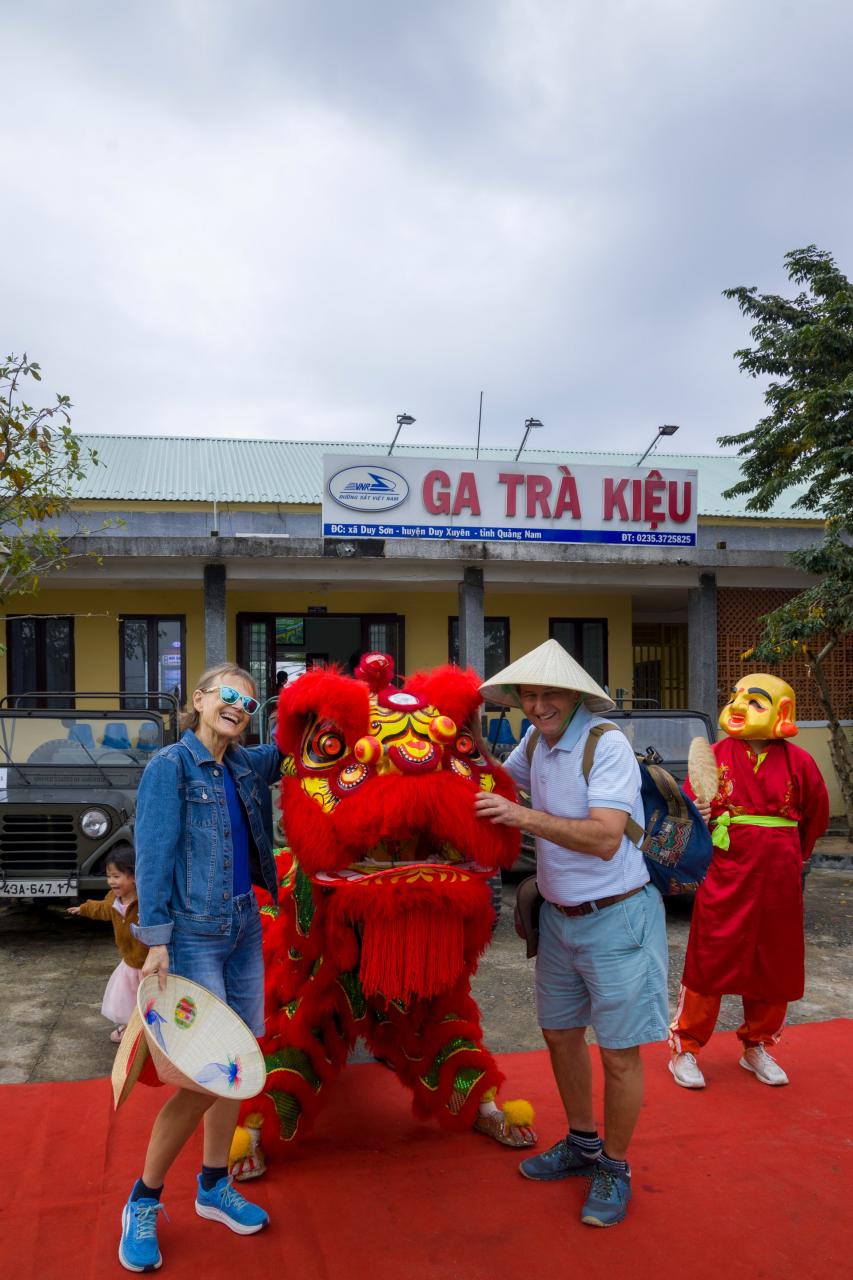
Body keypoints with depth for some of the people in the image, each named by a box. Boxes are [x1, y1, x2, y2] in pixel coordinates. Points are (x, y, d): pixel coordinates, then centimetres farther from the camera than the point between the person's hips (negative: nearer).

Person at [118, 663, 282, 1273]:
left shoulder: (246, 765, 7)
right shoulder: (171, 765, -11)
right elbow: (153, 856, -13)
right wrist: (156, 939, -17)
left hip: (244, 928, 7)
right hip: (194, 934, -7)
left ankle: (214, 1187, 31)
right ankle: (143, 1202, 16)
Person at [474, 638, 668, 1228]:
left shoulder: (606, 744, -21)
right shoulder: (536, 742, 3)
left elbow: (606, 838, -30)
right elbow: (502, 776, 25)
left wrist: (526, 817, -36)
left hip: (615, 918, -8)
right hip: (559, 916, 8)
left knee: (618, 1051, 4)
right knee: (560, 1032, 19)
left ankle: (615, 1169, 25)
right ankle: (582, 1144, 40)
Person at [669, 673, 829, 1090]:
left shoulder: (797, 762, 1)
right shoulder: (715, 756, -3)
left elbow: (816, 815, 14)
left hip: (779, 882, 3)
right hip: (725, 877, -2)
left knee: (775, 966, 13)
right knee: (710, 962, 0)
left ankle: (757, 1047, 32)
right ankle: (685, 1049, 14)